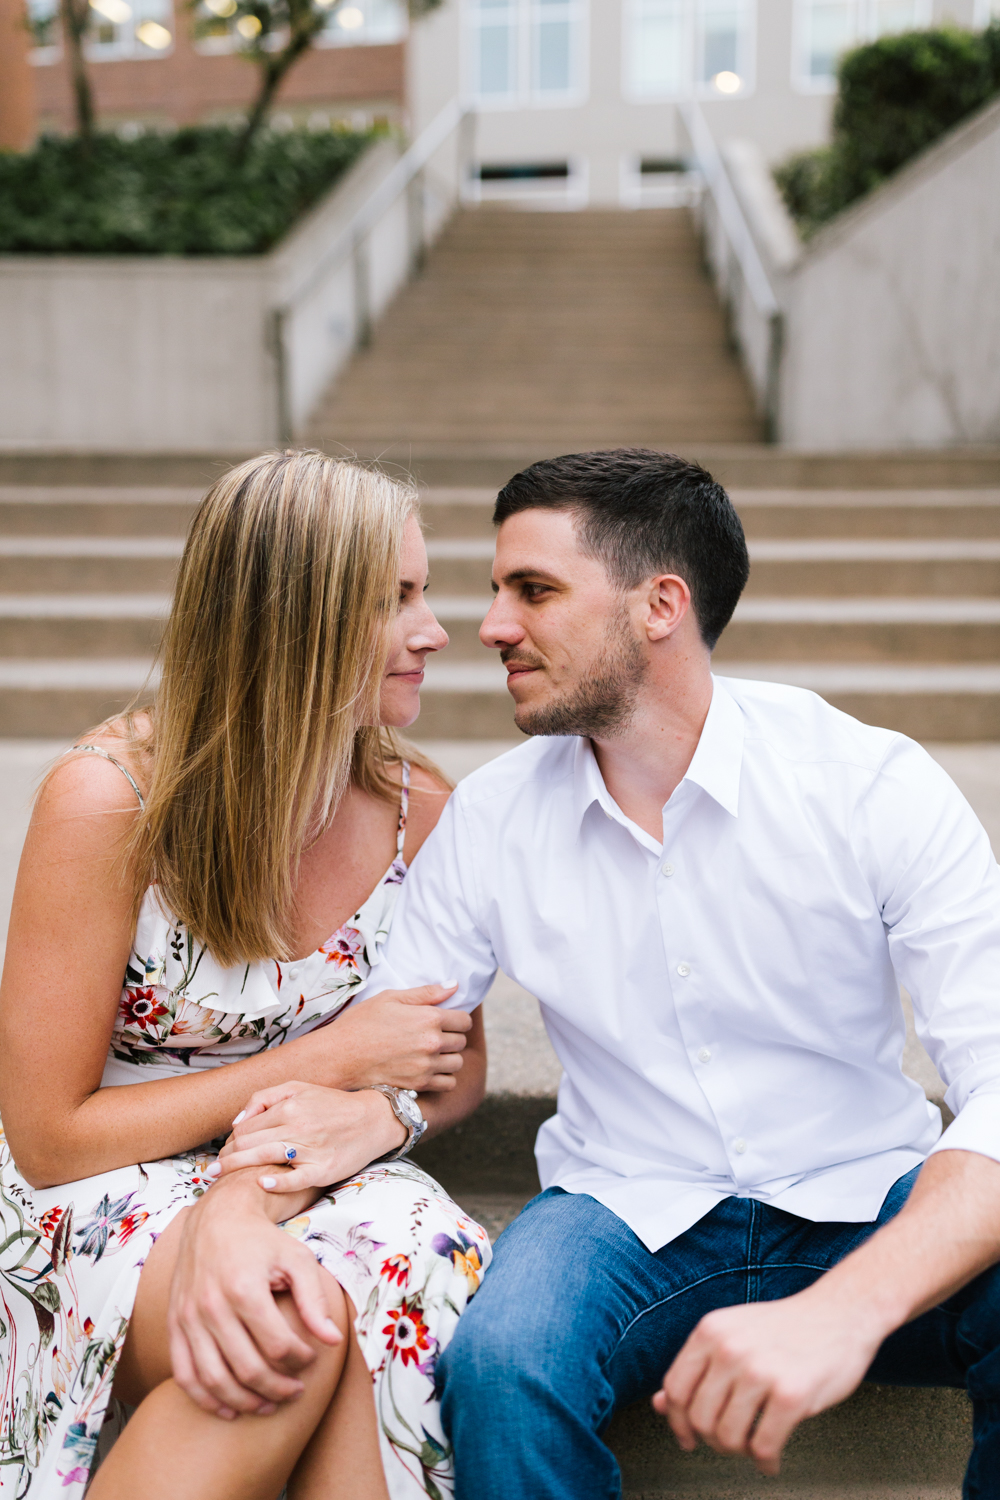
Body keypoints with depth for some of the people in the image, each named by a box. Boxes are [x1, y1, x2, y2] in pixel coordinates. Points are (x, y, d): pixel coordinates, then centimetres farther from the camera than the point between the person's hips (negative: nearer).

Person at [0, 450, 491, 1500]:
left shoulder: (418, 810, -5)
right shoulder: (106, 801, -18)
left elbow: (456, 1068, 3)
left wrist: (365, 1118, -22)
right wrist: (330, 1060, -17)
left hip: (319, 1185, 3)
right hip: (101, 1202, -3)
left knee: (424, 1263, -31)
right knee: (298, 1315, -34)